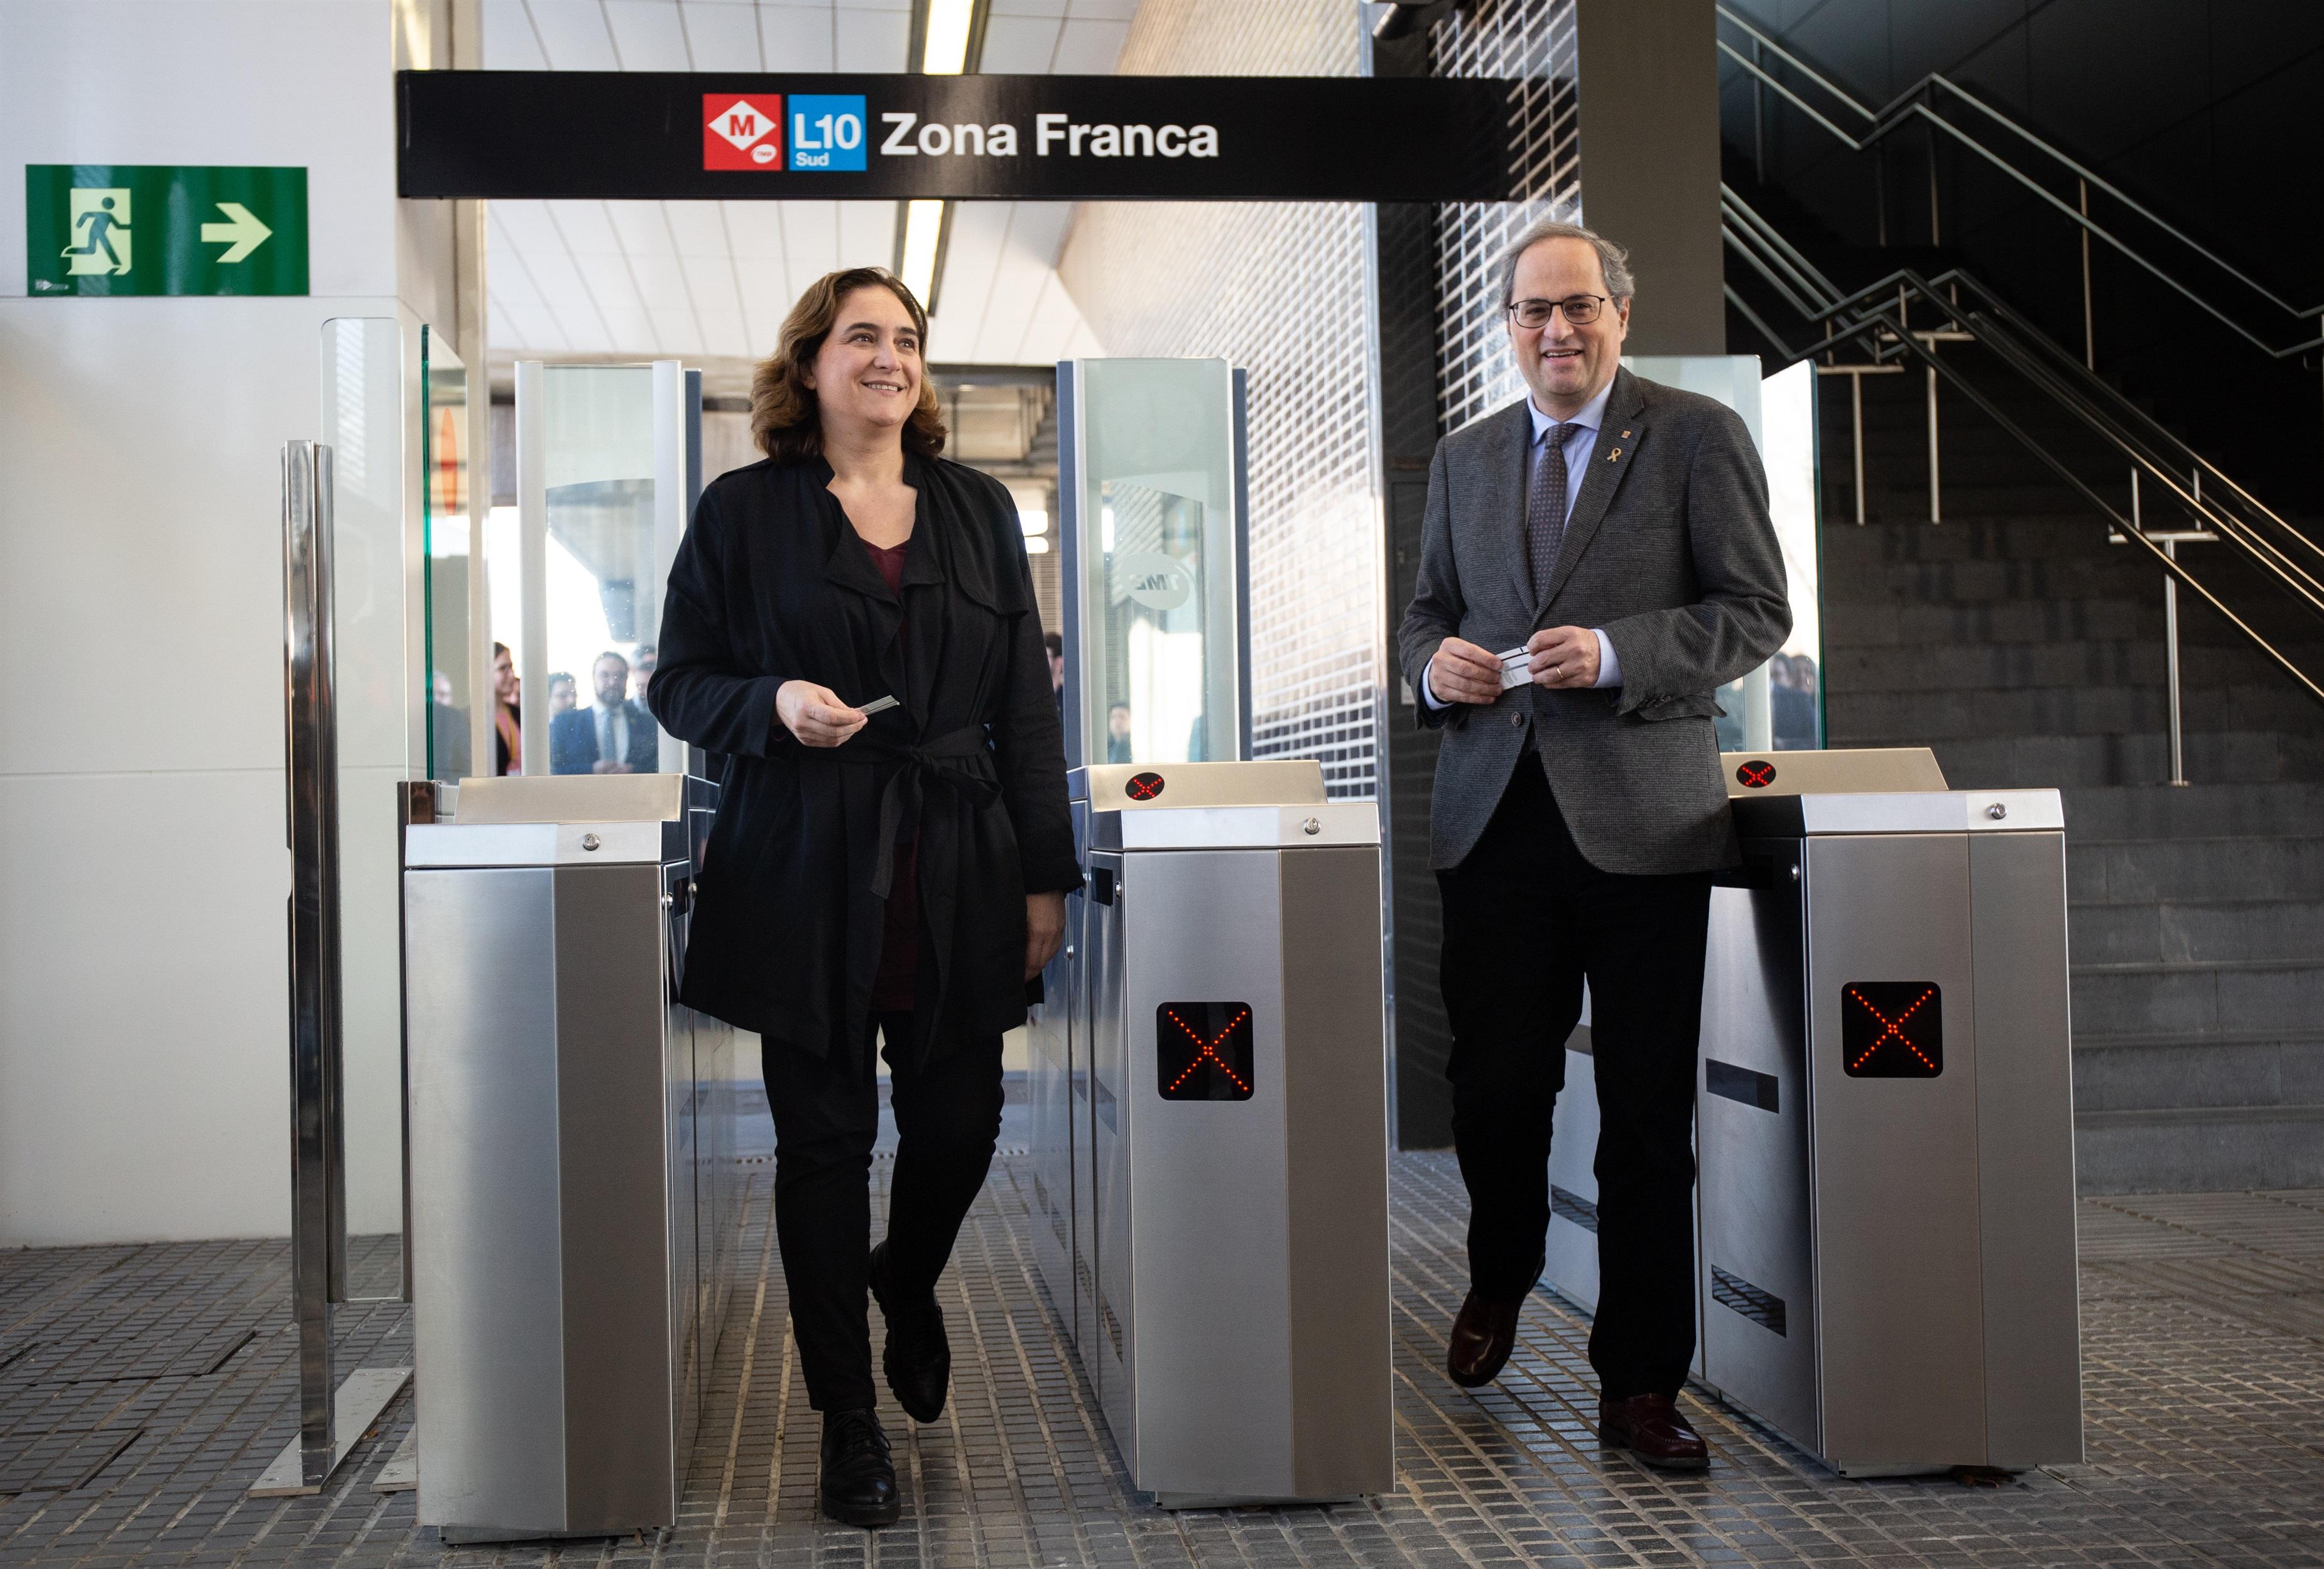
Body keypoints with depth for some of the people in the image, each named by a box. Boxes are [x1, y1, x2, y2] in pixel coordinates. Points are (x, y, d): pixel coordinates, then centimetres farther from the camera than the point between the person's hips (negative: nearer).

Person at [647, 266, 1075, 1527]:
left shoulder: (978, 509, 12)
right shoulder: (743, 511, 4)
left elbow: (1024, 702, 10)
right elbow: (679, 683, 5)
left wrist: (1045, 874, 5)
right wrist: (774, 703, -16)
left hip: (958, 871, 3)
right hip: (805, 869, -2)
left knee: (960, 1126, 4)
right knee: (824, 1141, 2)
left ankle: (907, 1286, 39)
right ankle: (848, 1416, 16)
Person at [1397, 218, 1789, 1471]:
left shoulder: (1697, 436, 3)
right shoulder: (1463, 458, 17)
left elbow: (1758, 609, -2)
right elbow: (1428, 610, 23)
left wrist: (1616, 652, -16)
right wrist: (1435, 661, -1)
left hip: (1641, 818, -3)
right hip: (1493, 815, 3)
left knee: (1648, 1113, 0)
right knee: (1493, 1087, 3)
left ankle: (1639, 1384, 12)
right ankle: (1500, 1282, 34)